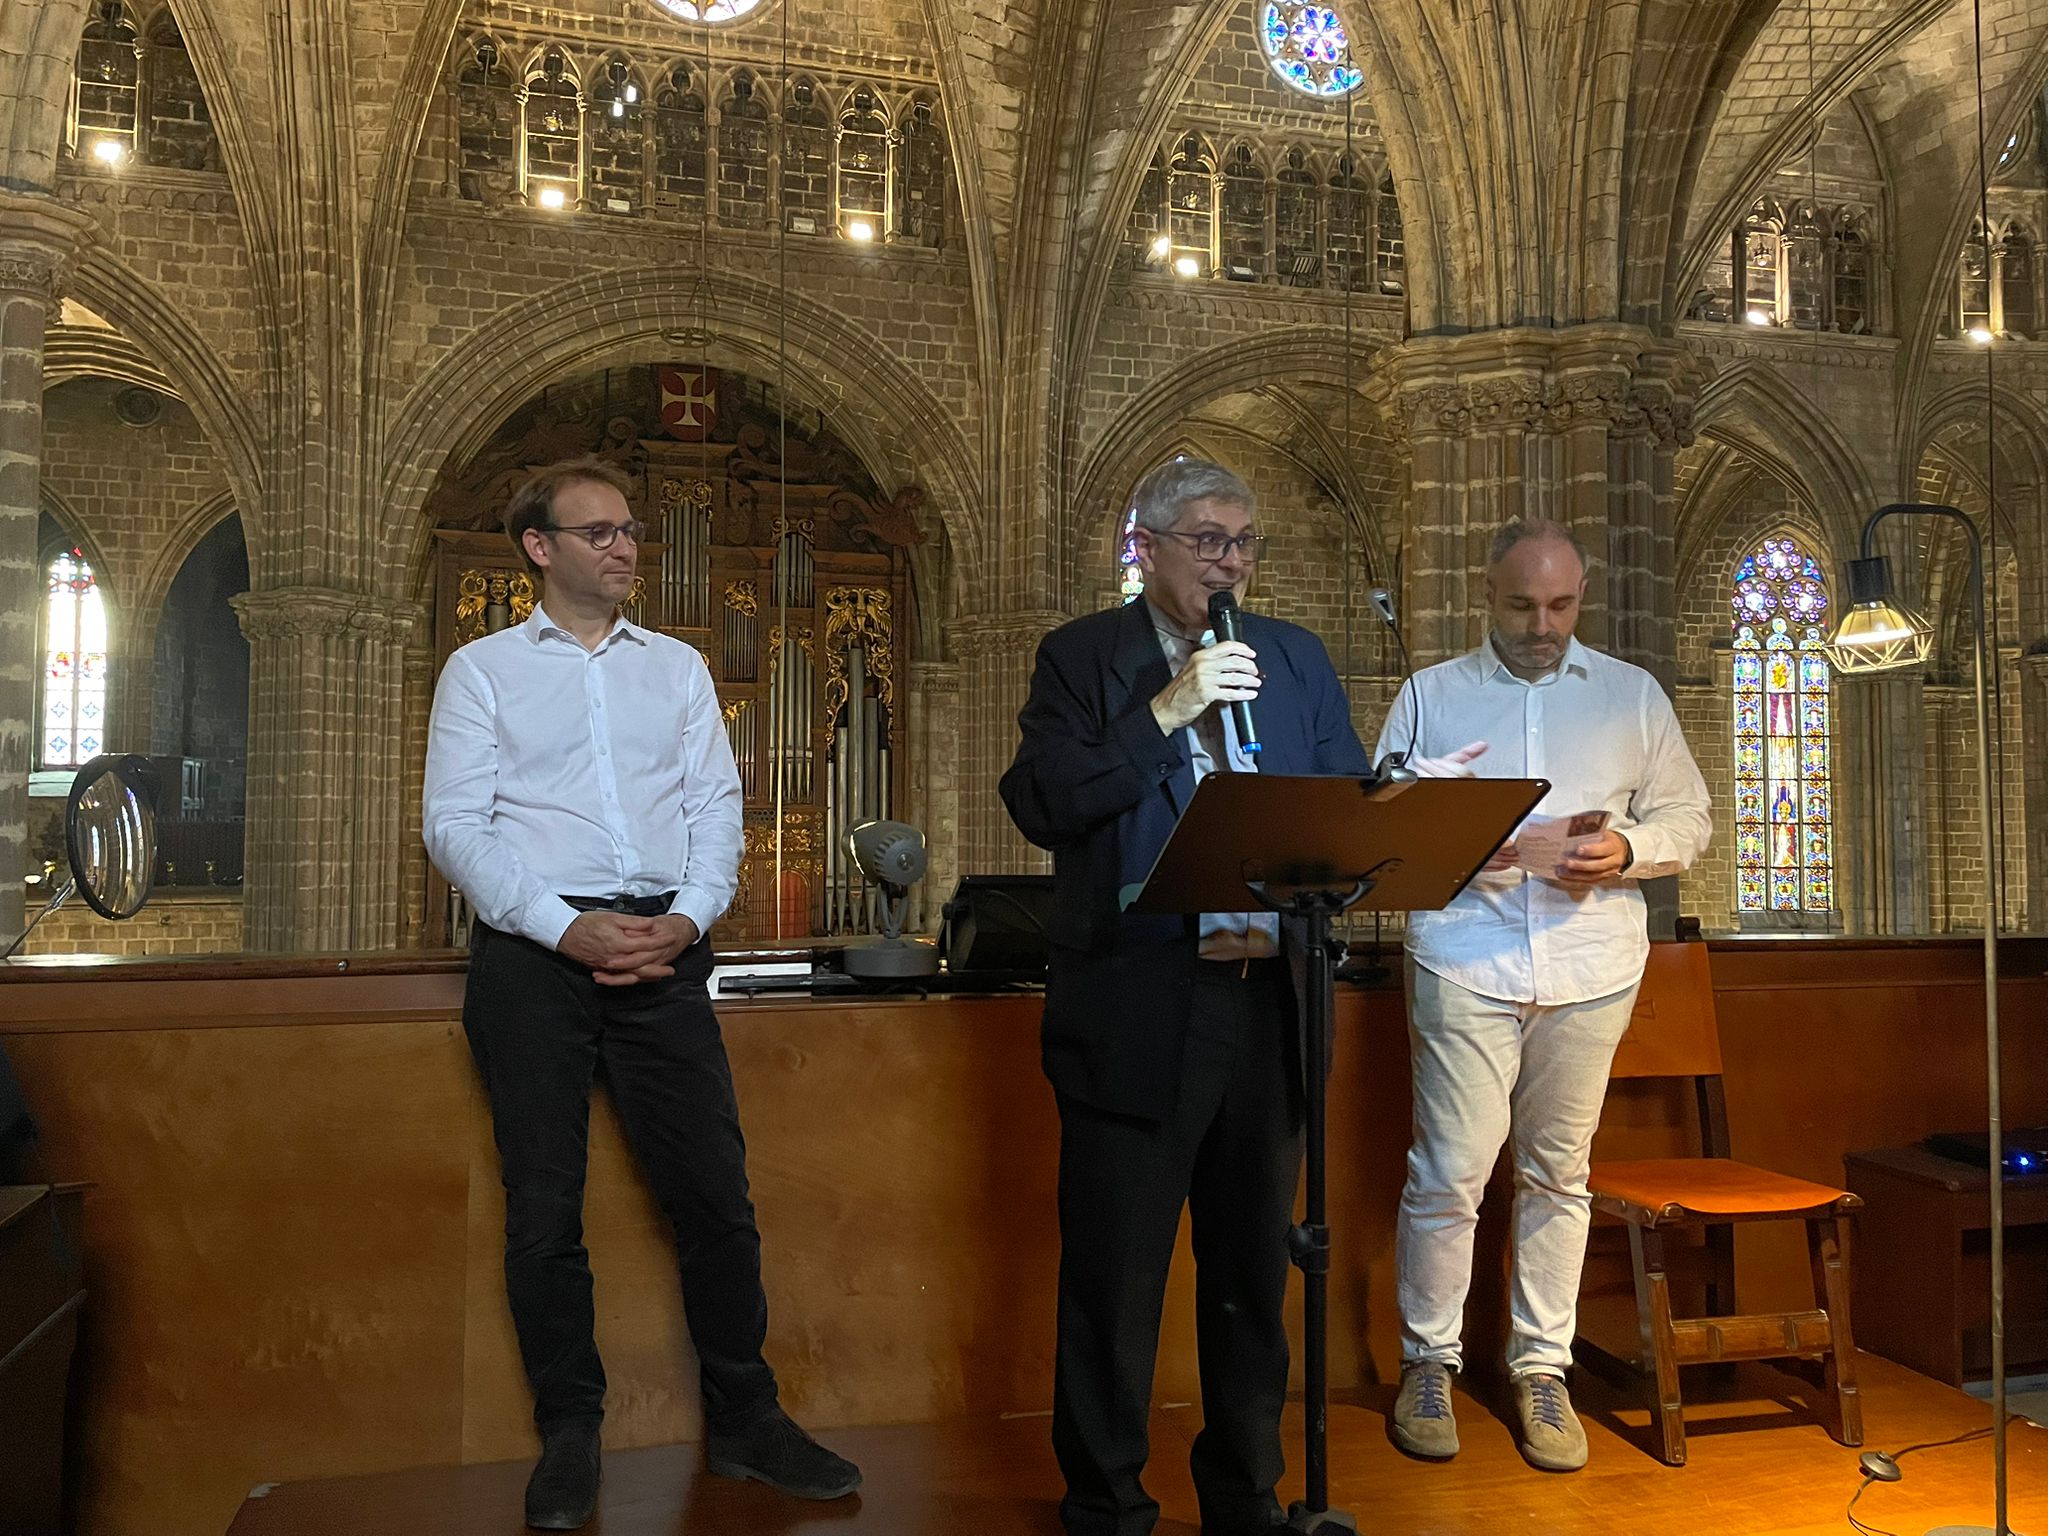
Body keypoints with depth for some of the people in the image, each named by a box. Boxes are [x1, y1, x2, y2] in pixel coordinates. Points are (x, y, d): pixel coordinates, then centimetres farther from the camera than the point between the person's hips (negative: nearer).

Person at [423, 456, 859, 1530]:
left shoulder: (677, 667, 16)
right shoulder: (482, 670, 7)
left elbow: (717, 803, 9)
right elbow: (456, 825, -2)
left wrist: (690, 918, -8)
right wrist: (567, 927, -14)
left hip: (664, 946, 2)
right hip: (532, 951, -2)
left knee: (714, 1191, 1)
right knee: (544, 1206, 4)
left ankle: (743, 1421, 16)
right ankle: (568, 1435, 19)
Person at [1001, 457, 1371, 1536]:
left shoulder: (1297, 659, 12)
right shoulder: (1082, 658, 1)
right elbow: (1040, 803, -12)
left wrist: (1284, 919, -9)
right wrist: (1165, 710, -17)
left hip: (1266, 1008, 4)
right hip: (1134, 1016, -4)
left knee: (1254, 1272, 16)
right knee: (1112, 1278, 6)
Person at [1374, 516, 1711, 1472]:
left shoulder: (1633, 696, 13)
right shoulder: (1429, 696, 9)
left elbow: (1685, 818, 13)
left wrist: (1627, 850, -7)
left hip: (1590, 969, 2)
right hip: (1466, 960, -2)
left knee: (1558, 1175, 9)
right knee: (1448, 1175, -3)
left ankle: (1541, 1368, 22)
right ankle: (1429, 1361, 15)